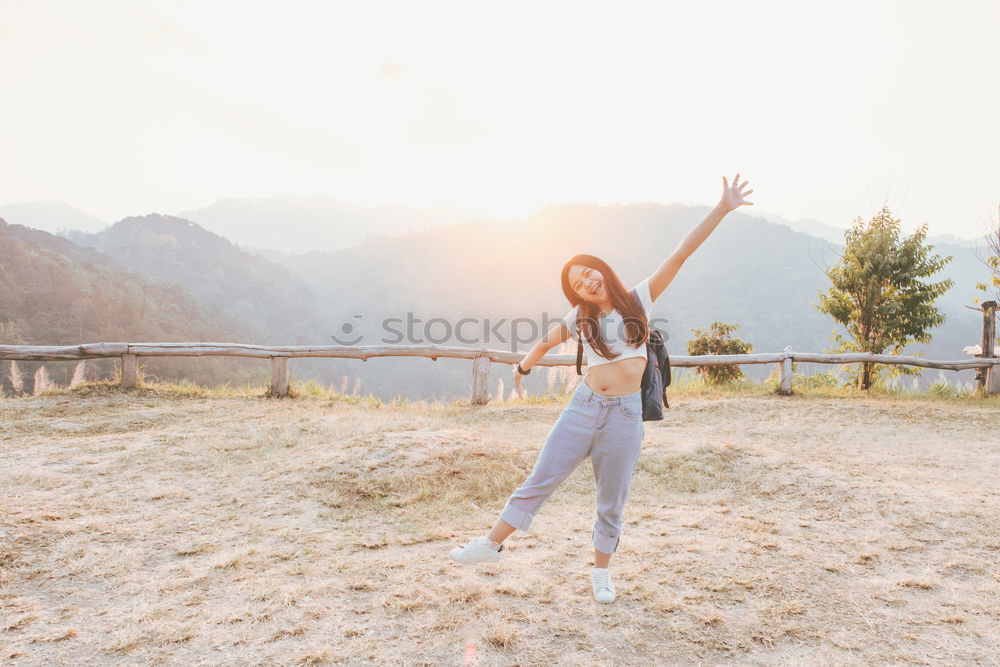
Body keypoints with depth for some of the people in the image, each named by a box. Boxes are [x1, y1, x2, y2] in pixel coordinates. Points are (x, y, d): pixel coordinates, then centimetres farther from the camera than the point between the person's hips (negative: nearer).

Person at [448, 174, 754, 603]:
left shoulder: (640, 299, 2)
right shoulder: (580, 318, 6)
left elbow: (682, 253, -5)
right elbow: (547, 341, 25)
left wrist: (722, 209, -10)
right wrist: (524, 367, 40)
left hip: (626, 415, -1)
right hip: (584, 406, 1)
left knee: (612, 502, 10)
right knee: (540, 480, 3)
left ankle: (601, 571, 28)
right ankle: (491, 544, 15)